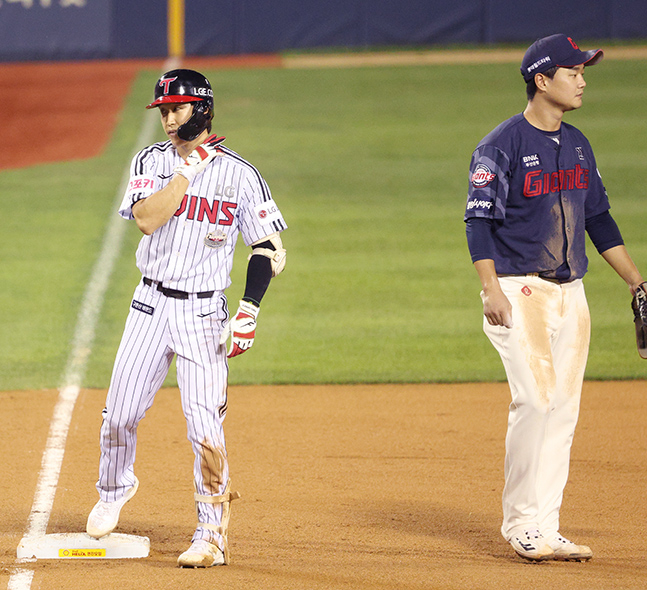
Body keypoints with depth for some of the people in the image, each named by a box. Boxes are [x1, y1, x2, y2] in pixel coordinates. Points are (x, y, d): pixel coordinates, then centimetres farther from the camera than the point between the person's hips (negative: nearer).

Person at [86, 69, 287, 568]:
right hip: (151, 303, 3)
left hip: (204, 311, -3)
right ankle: (114, 488, 34)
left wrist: (249, 311, -13)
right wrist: (190, 168, -17)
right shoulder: (152, 162, 2)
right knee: (120, 412, 5)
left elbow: (270, 248, -2)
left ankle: (212, 535, -4)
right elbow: (147, 218, -16)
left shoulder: (239, 173, -3)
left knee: (205, 425, -11)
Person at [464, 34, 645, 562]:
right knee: (536, 399, -16)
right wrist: (492, 290, -20)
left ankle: (545, 529, 7)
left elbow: (598, 218, 21)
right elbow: (479, 219, -11)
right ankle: (520, 523, -7)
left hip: (571, 294, 7)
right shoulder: (503, 145, -8)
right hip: (521, 291, -7)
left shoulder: (577, 145, 14)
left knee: (563, 409, 4)